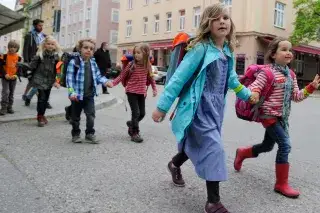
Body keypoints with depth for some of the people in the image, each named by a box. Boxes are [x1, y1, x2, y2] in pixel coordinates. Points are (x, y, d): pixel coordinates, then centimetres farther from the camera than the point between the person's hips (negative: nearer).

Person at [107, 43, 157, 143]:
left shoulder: (148, 66, 0)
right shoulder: (131, 65, -9)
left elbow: (151, 78, 13)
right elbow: (122, 76, -6)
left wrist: (154, 89, 9)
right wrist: (113, 83, -19)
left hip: (142, 92, 4)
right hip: (131, 92, -4)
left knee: (142, 113, 9)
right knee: (136, 113, -6)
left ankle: (131, 124, 37)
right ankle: (135, 133, 9)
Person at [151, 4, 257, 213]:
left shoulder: (228, 51, 8)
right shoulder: (201, 48, -15)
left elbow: (231, 78, 23)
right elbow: (179, 77, -16)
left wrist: (246, 93, 32)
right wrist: (162, 106, -15)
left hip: (216, 108, 8)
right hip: (200, 107, -8)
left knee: (197, 144, 20)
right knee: (214, 148, -11)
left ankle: (175, 164, 50)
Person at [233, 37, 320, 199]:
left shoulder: (291, 74, 9)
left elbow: (296, 97, 11)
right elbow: (253, 89, -18)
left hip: (281, 117, 8)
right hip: (269, 115, -8)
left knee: (267, 146, 18)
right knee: (285, 145, -12)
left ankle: (242, 153, 44)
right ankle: (281, 184, 1)